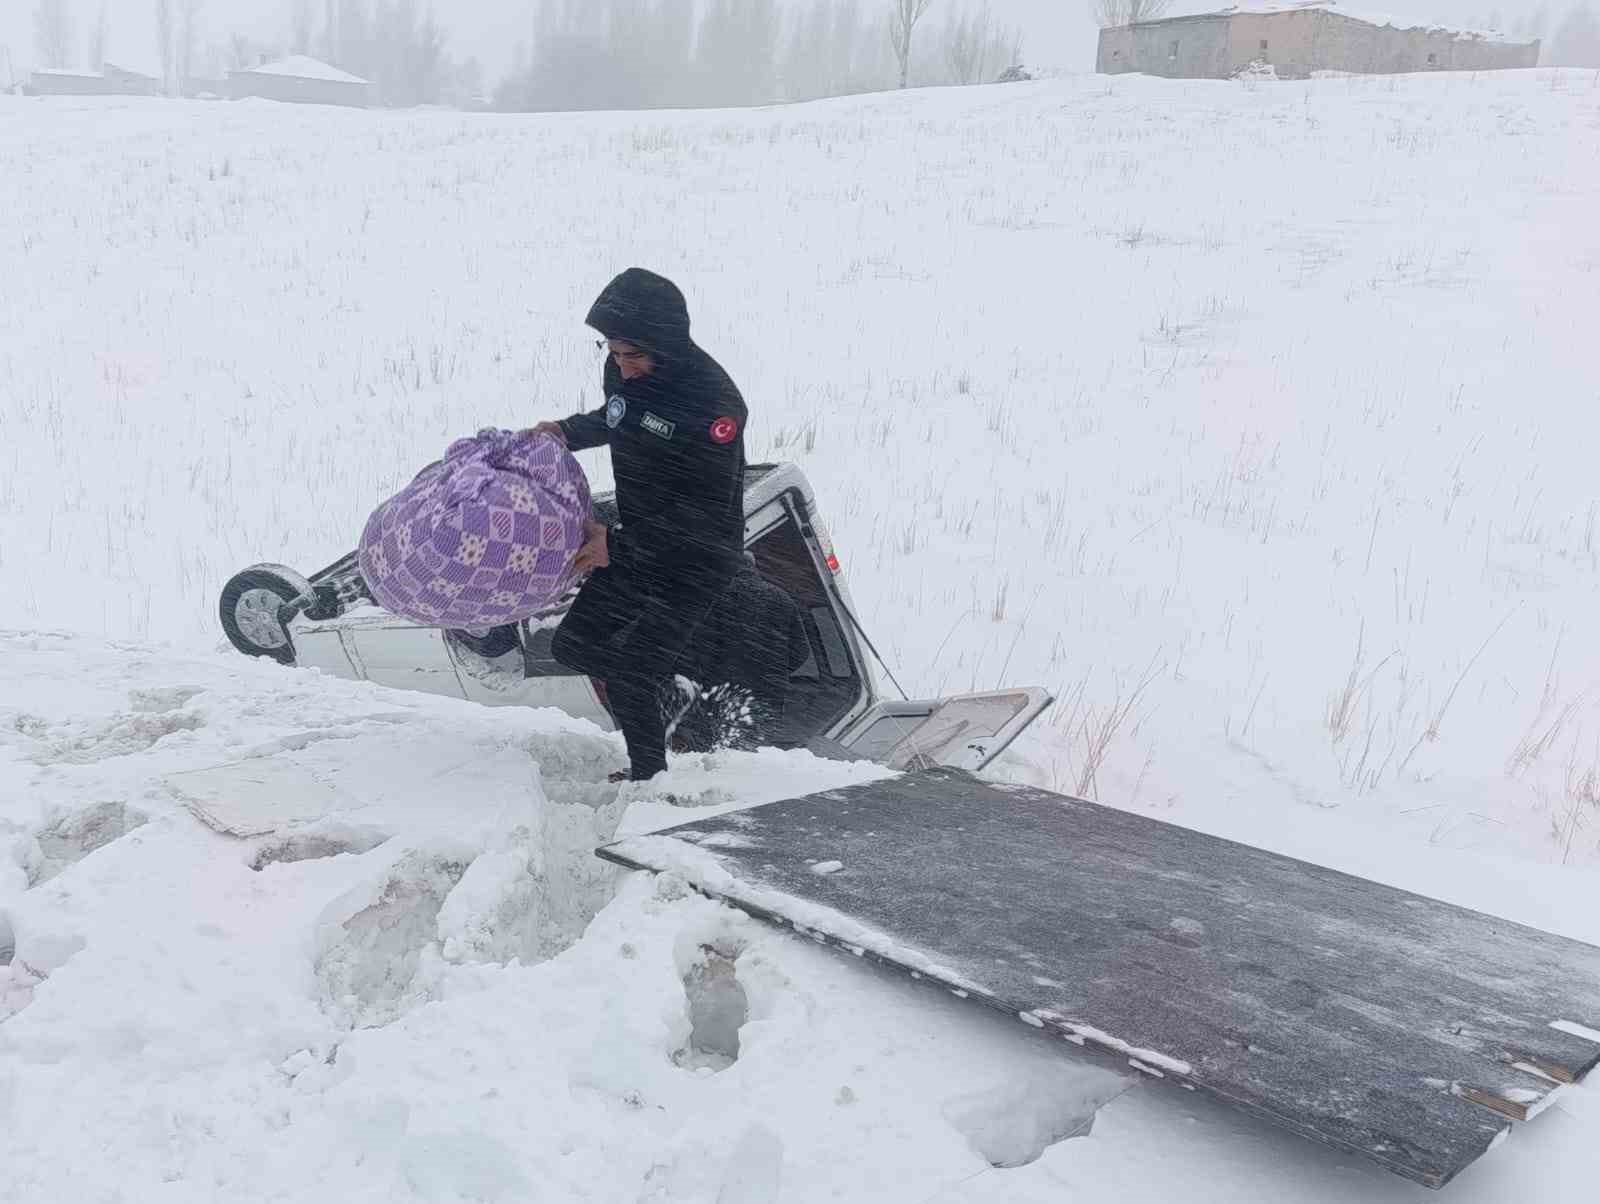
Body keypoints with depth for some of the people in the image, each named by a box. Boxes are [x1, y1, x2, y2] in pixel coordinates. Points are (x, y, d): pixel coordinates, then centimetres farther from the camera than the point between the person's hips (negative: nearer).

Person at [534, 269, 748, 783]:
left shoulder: (712, 399, -29)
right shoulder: (622, 370, -5)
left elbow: (706, 512, -27)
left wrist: (617, 545, -27)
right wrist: (567, 430, 0)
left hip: (697, 557, -8)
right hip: (637, 541, 8)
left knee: (629, 678, -9)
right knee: (573, 646, 13)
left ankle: (650, 777, 14)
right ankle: (674, 693, 31)